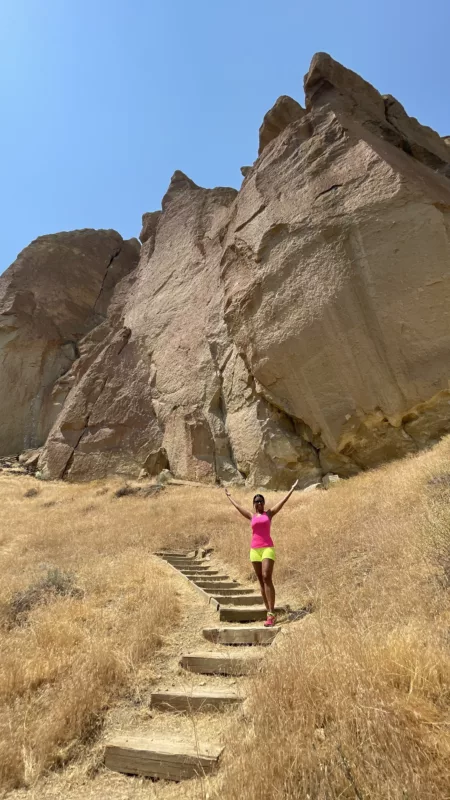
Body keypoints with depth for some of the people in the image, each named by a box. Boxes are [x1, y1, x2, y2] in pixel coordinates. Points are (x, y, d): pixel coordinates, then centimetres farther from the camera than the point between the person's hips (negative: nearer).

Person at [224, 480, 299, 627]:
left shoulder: (269, 513, 7)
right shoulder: (251, 516, 13)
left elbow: (283, 502, 8)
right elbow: (237, 506, 25)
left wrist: (292, 489, 9)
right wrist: (229, 496, 36)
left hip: (267, 548, -4)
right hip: (254, 550, 4)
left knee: (267, 578, -17)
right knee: (261, 581, 5)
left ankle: (271, 613, -17)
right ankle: (269, 613, 11)